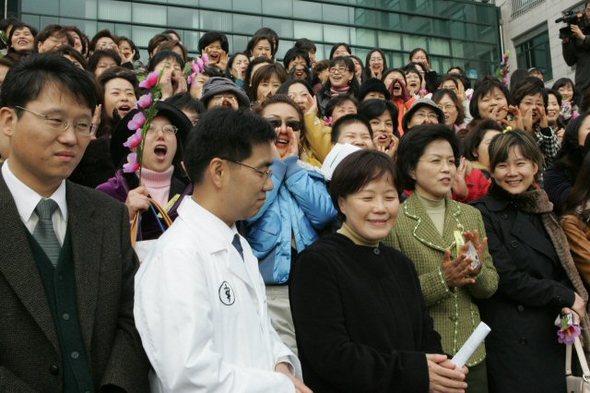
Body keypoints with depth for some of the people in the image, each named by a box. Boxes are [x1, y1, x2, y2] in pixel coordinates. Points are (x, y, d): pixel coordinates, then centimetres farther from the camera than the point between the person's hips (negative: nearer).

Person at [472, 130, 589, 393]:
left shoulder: (542, 209, 9)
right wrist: (566, 297, -9)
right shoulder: (484, 214, -13)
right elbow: (506, 278, -17)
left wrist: (567, 307, -5)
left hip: (550, 333, 7)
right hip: (511, 338, -6)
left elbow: (563, 268, 15)